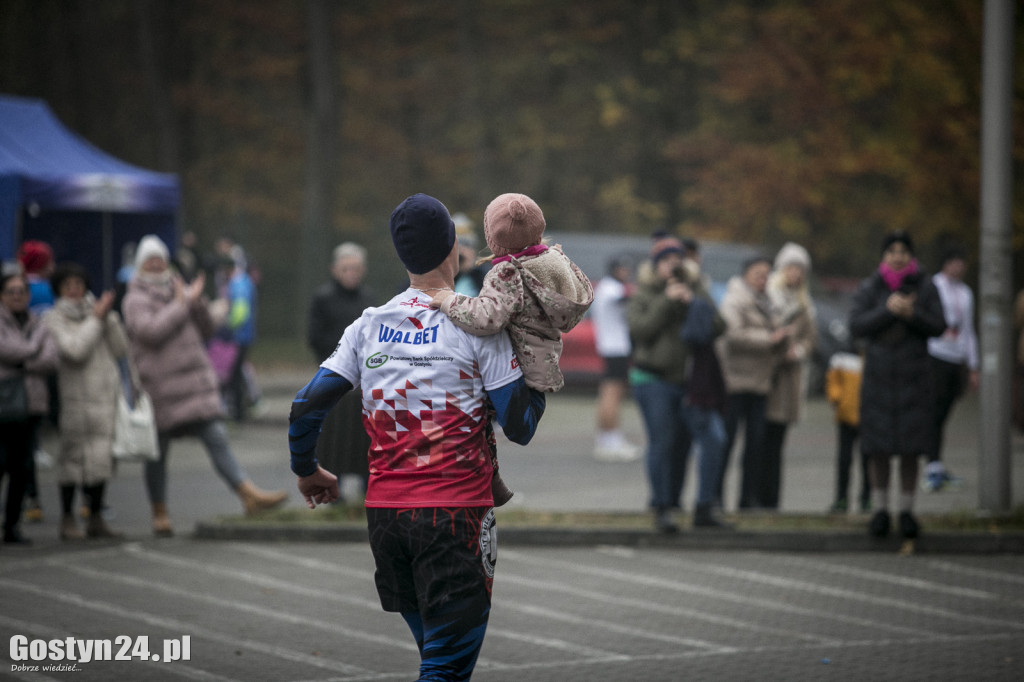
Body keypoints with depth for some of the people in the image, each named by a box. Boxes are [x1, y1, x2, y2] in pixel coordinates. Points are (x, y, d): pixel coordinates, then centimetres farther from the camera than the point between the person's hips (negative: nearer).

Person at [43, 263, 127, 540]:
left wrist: (109, 317, -3)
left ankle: (96, 519, 13)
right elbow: (75, 350, -16)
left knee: (102, 459, 6)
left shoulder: (96, 310, 13)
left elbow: (121, 350, 7)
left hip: (107, 396, 5)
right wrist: (96, 319, -9)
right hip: (76, 399, -5)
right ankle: (68, 519, 4)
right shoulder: (54, 319, -1)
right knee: (73, 457, -4)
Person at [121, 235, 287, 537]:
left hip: (195, 383, 4)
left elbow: (205, 330, 13)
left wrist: (197, 303, -5)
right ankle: (160, 514, 18)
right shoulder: (136, 300, -4)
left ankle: (249, 495, -12)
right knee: (157, 453, 6)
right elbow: (151, 331, -22)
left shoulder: (177, 290, 14)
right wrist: (183, 304, -14)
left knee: (217, 438, -5)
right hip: (160, 387, -4)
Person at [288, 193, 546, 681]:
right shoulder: (478, 327, -6)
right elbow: (519, 428, -6)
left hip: (385, 512, 5)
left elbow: (306, 407, 4)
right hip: (456, 512, -5)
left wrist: (306, 469, 23)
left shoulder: (369, 326, 6)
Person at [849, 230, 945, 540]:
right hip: (878, 375, 0)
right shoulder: (869, 288, 1)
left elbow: (938, 327, -2)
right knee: (878, 448, -1)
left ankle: (907, 511, 9)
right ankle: (880, 511, 9)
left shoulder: (925, 287, 2)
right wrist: (887, 310, -20)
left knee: (910, 448, 0)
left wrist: (913, 314, -20)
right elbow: (856, 326, -7)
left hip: (913, 378, 0)